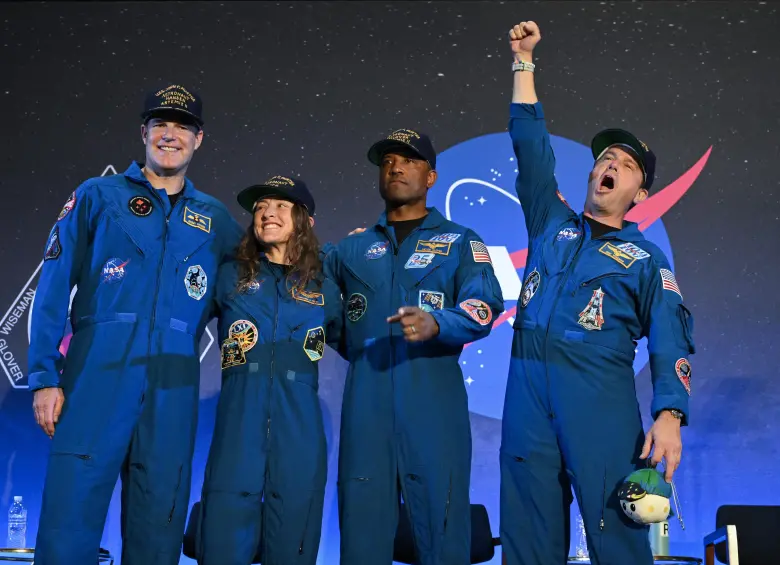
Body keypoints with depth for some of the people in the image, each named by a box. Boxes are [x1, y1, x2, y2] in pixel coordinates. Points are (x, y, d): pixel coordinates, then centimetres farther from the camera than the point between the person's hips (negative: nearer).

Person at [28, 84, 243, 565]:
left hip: (173, 388, 2)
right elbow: (54, 290, 4)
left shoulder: (215, 219, 16)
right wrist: (44, 375, -5)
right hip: (97, 375, -2)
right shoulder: (98, 197, 9)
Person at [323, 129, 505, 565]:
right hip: (365, 400, 3)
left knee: (442, 520, -1)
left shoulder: (460, 242, 9)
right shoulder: (352, 247, 17)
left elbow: (485, 306, -7)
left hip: (434, 399, -2)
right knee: (362, 519, 5)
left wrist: (435, 324, -25)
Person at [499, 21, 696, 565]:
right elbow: (531, 145, 17)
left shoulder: (645, 257, 10)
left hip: (601, 402, -3)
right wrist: (524, 62, 16)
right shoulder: (552, 224, 18)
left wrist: (669, 415, -14)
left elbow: (671, 342, 1)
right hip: (528, 393, 3)